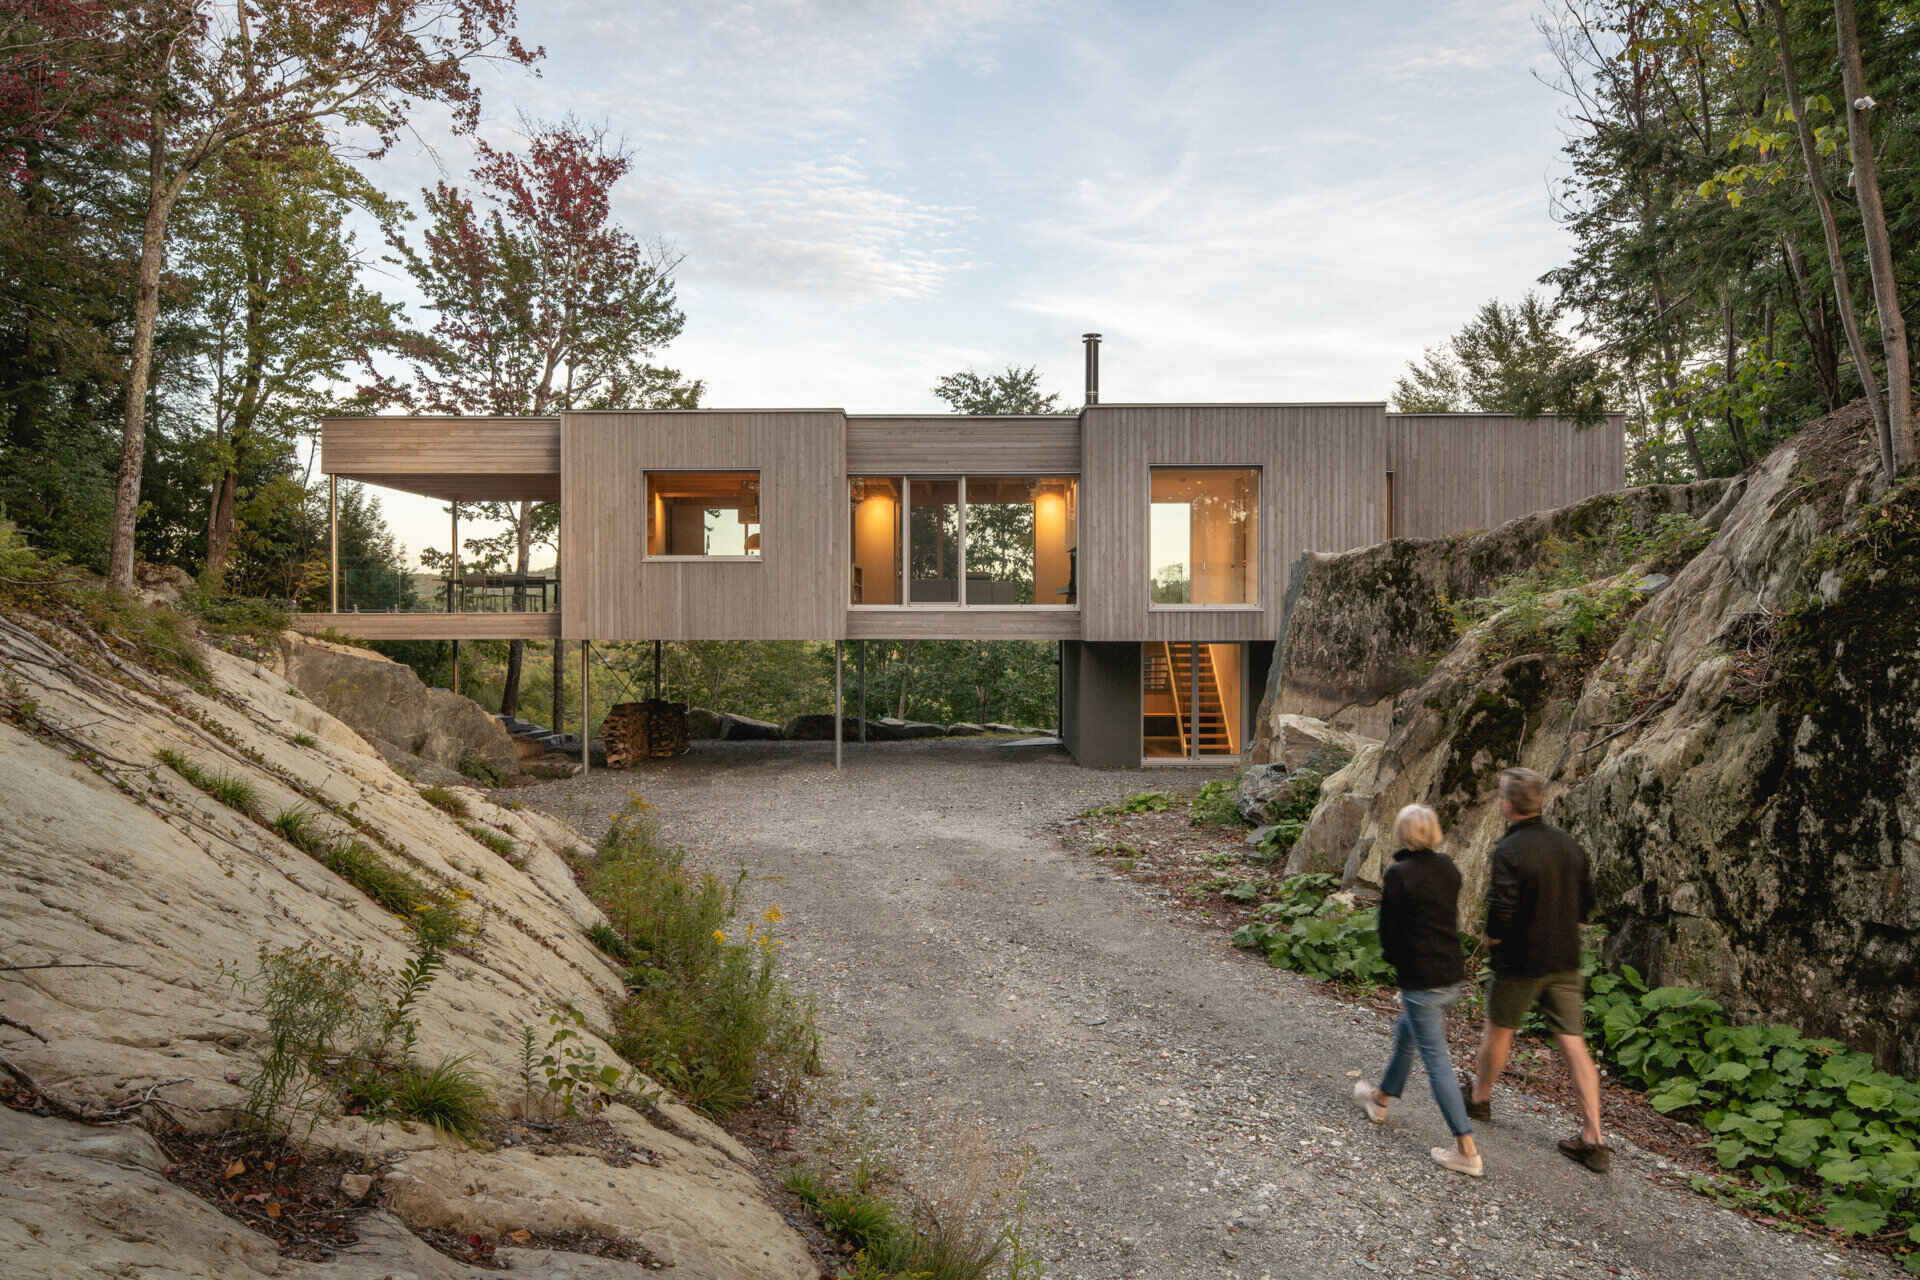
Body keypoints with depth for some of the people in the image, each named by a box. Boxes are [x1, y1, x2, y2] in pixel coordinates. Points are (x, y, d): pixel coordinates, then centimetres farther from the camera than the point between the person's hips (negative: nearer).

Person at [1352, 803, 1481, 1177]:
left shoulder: (1398, 874, -17)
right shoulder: (1448, 867, 4)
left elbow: (1388, 931, -12)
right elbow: (1449, 918, 12)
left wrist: (1395, 958, 10)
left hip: (1421, 980, -8)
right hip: (1453, 975, 8)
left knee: (1436, 1060, -1)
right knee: (1405, 1033, 26)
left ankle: (1467, 1150, 1)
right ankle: (1381, 1098, 44)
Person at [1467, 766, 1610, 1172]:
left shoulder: (1509, 851, -21)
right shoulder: (1568, 843, 1)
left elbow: (1501, 910, -23)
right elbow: (1587, 899, 10)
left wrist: (1492, 942, -4)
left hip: (1521, 960, -6)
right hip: (1565, 960, 6)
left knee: (1498, 1030, 15)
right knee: (1573, 1043, 8)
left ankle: (1480, 1097, 34)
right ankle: (1593, 1139, 8)